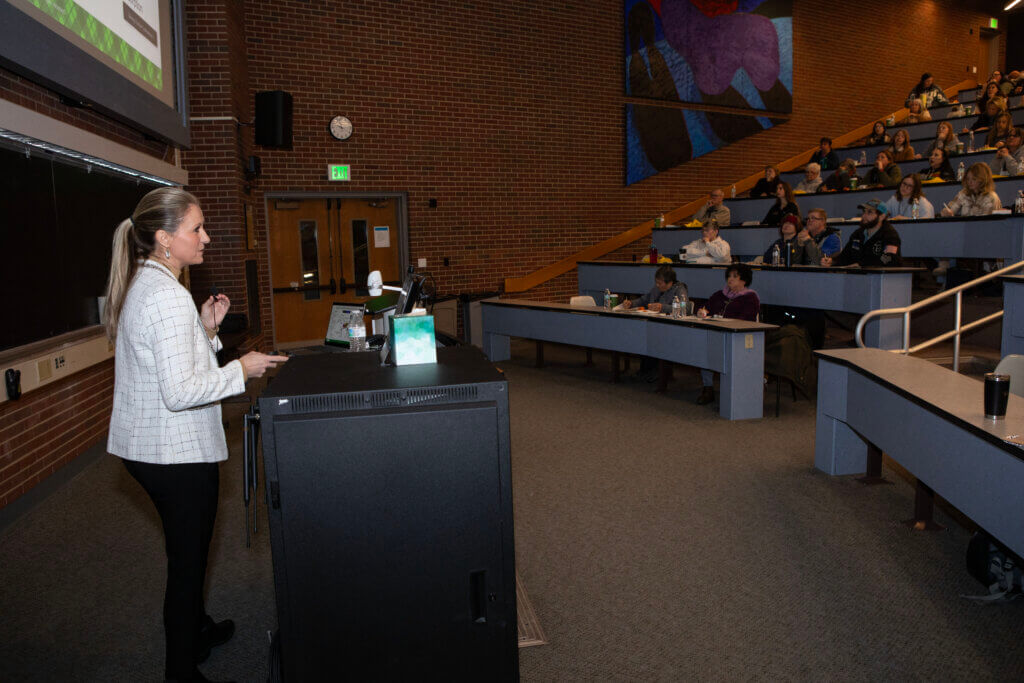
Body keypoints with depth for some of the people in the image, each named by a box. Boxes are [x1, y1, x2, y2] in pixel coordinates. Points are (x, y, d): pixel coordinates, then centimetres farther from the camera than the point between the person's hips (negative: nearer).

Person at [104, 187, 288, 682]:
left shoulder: (141, 285, 9)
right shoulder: (168, 296, -23)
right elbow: (181, 391, -27)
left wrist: (204, 329, 6)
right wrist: (242, 369, -16)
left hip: (147, 448, 10)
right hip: (177, 454, -10)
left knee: (186, 551, 27)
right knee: (187, 561, 5)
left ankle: (196, 629, 46)